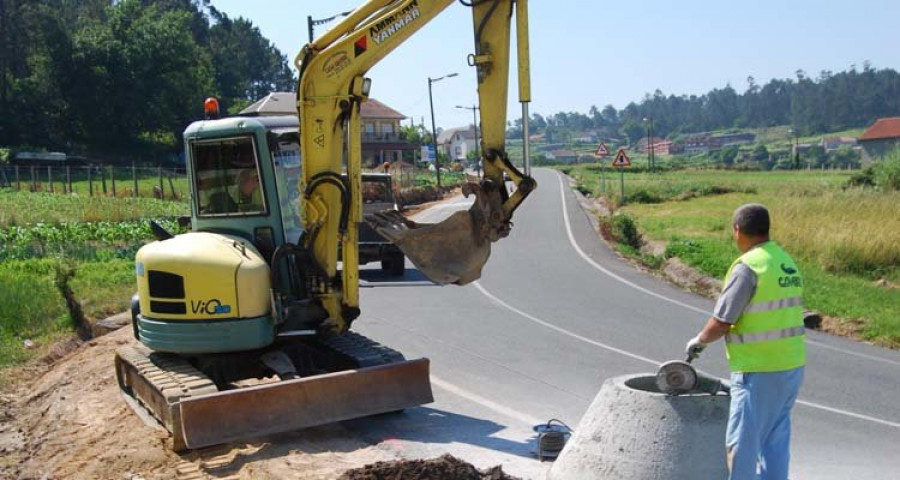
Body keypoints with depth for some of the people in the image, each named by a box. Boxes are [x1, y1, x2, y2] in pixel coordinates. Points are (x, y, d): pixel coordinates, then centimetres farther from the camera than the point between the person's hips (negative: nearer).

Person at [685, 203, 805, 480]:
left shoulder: (747, 267, -17)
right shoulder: (787, 262, 9)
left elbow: (721, 323, -16)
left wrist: (699, 341, 3)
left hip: (759, 372, -8)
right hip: (792, 365, 9)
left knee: (742, 443, 2)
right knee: (775, 441, 16)